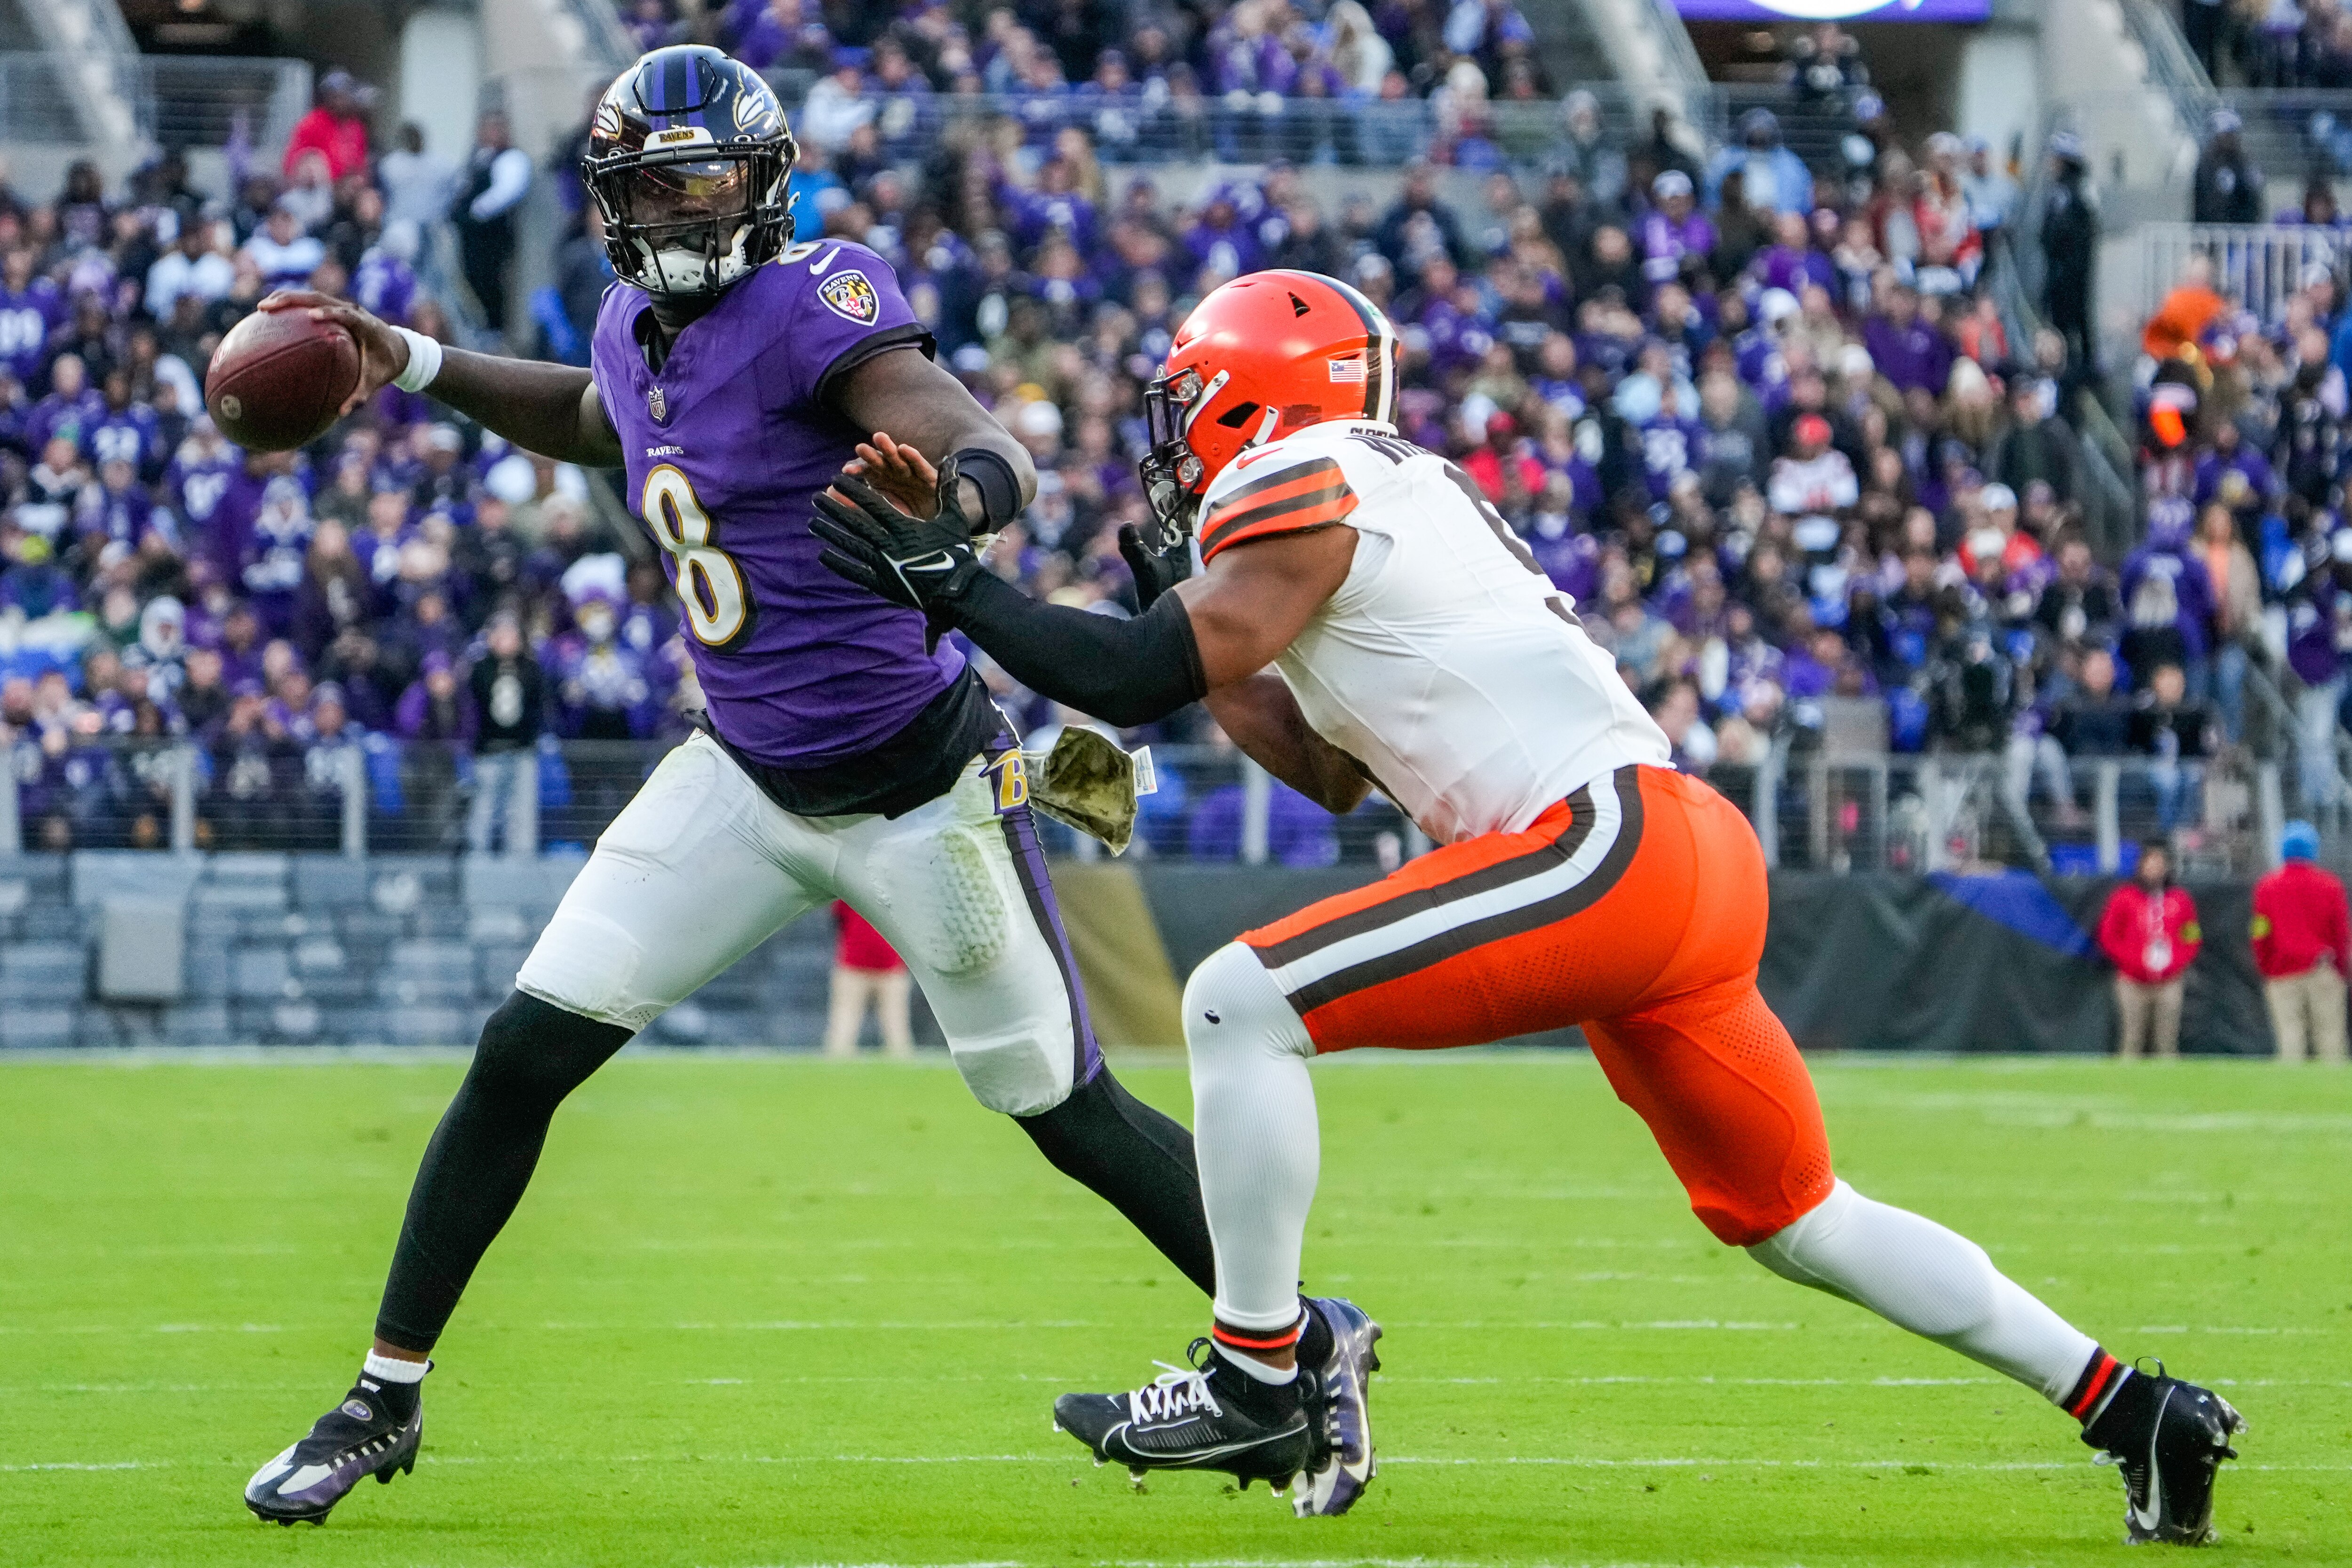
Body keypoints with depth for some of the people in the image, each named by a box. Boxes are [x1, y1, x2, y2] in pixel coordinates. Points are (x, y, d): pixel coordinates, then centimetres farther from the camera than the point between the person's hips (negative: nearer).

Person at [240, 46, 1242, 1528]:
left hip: (918, 790, -6)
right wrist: (421, 366, 20)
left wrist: (966, 495, -57)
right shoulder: (641, 326, 2)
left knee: (1071, 1114, 3)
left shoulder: (815, 308, -20)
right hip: (748, 781, 6)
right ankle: (387, 1400, 8)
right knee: (524, 1053, -2)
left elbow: (997, 448, -34)